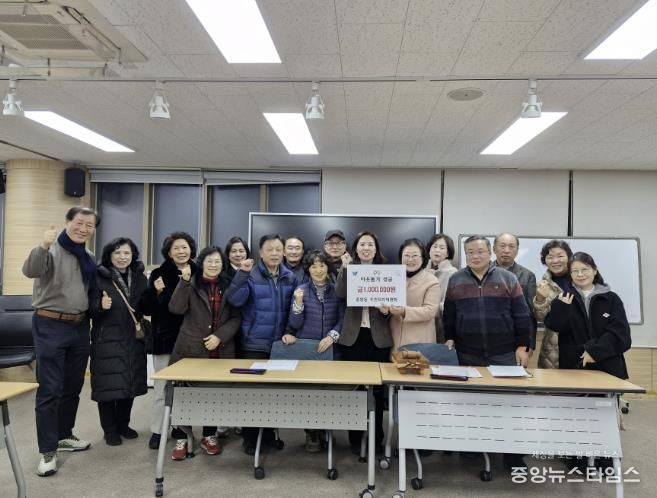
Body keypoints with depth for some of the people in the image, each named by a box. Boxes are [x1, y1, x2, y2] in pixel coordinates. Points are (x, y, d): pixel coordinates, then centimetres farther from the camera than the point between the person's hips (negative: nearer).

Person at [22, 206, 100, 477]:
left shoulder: (89, 258, 10)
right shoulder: (51, 250, -11)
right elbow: (30, 271, -32)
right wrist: (43, 246, -48)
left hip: (80, 327, 7)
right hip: (50, 326, -7)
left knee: (73, 387, 16)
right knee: (50, 390, -2)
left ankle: (64, 435, 32)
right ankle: (47, 450, 7)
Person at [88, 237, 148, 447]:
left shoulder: (140, 278, 6)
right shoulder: (99, 277, -7)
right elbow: (89, 309, -7)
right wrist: (101, 306, -28)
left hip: (134, 340, 4)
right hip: (107, 341, -4)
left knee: (130, 383, 11)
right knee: (108, 385, 1)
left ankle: (123, 424, 29)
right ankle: (110, 429, 18)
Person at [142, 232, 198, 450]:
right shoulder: (159, 274, -3)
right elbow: (148, 309, -5)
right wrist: (157, 292, -20)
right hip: (165, 338, -2)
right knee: (162, 387, 5)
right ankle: (157, 431, 18)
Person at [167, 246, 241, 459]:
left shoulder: (228, 286, 6)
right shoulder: (191, 284, 0)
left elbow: (236, 318, 3)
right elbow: (176, 308, -15)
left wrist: (219, 336, -11)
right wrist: (184, 281, -23)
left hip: (221, 350, 2)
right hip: (191, 348, -2)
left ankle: (209, 436, 25)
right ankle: (182, 438, 19)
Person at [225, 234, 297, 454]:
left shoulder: (290, 278, 5)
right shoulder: (250, 275, -7)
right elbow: (234, 300, -20)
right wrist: (242, 273, -28)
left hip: (280, 343, 4)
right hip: (254, 344, -3)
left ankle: (270, 432, 29)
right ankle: (249, 436, 18)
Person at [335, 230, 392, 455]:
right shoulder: (348, 270, 4)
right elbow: (340, 294, -13)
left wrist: (387, 309, -17)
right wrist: (344, 268, -22)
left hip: (378, 337, 0)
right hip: (352, 336, 0)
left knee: (377, 390, 7)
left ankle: (377, 438, 22)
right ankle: (354, 438, 21)